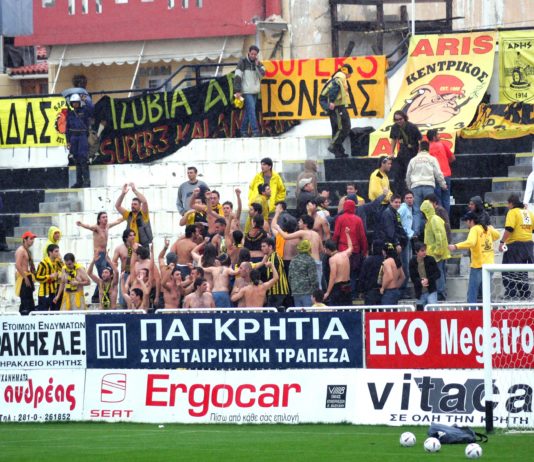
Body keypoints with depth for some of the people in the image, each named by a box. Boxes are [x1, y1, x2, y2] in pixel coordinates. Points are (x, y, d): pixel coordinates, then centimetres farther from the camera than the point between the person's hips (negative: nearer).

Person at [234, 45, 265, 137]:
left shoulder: (258, 63, 10)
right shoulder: (243, 62, -6)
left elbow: (262, 74, -2)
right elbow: (237, 77, -10)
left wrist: (257, 65, -15)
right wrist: (238, 91, -15)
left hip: (255, 91, 6)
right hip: (247, 91, -6)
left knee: (248, 112, 9)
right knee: (251, 111, -13)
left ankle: (244, 132, 14)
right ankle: (255, 131, -18)